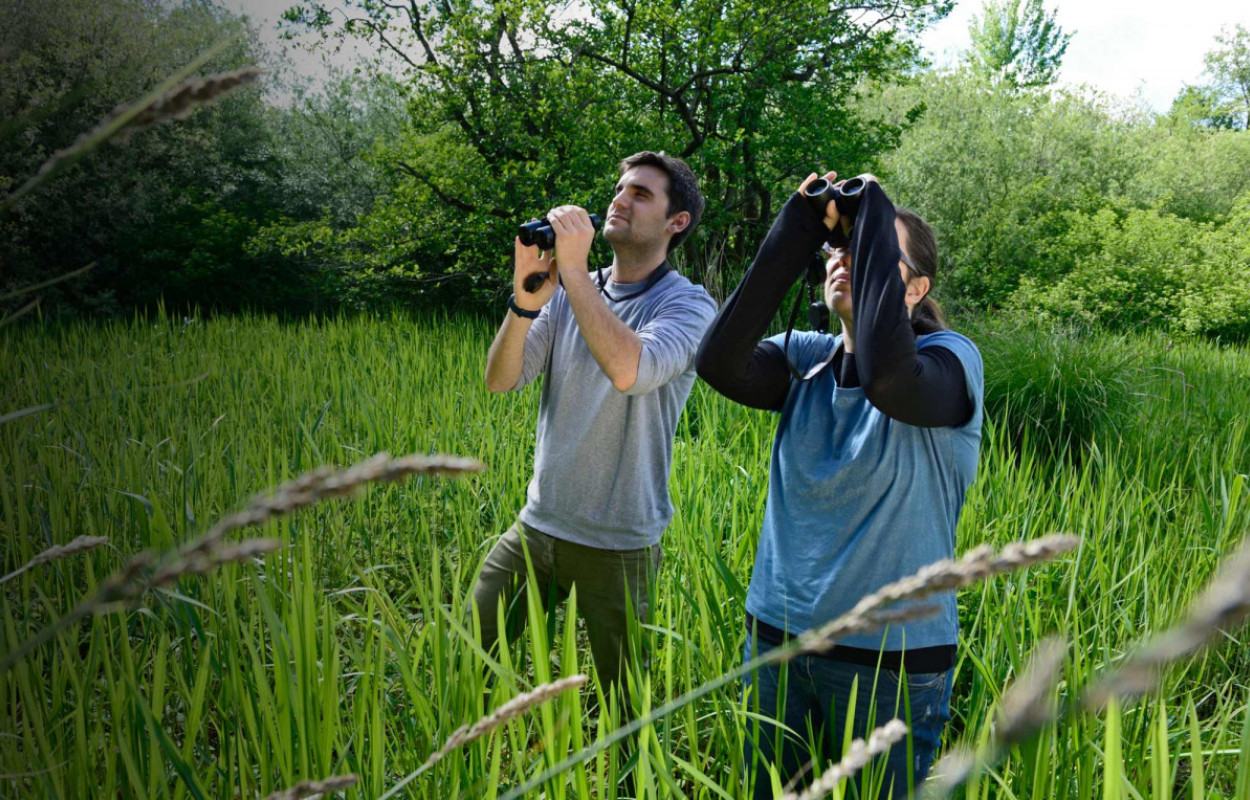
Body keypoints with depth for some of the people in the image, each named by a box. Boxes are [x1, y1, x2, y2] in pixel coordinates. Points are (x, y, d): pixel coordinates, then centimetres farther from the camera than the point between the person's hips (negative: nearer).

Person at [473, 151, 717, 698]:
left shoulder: (688, 305, -9)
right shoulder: (568, 293, 6)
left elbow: (629, 370, -30)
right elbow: (500, 380, -4)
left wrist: (573, 270, -25)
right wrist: (525, 302, -21)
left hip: (617, 546, -4)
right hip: (536, 524, 5)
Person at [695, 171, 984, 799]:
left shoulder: (950, 359, -11)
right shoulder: (807, 359, 3)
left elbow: (887, 378, -35)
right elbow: (718, 363, -16)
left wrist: (874, 216, -24)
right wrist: (798, 230, -16)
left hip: (891, 658, -4)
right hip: (776, 634, 5)